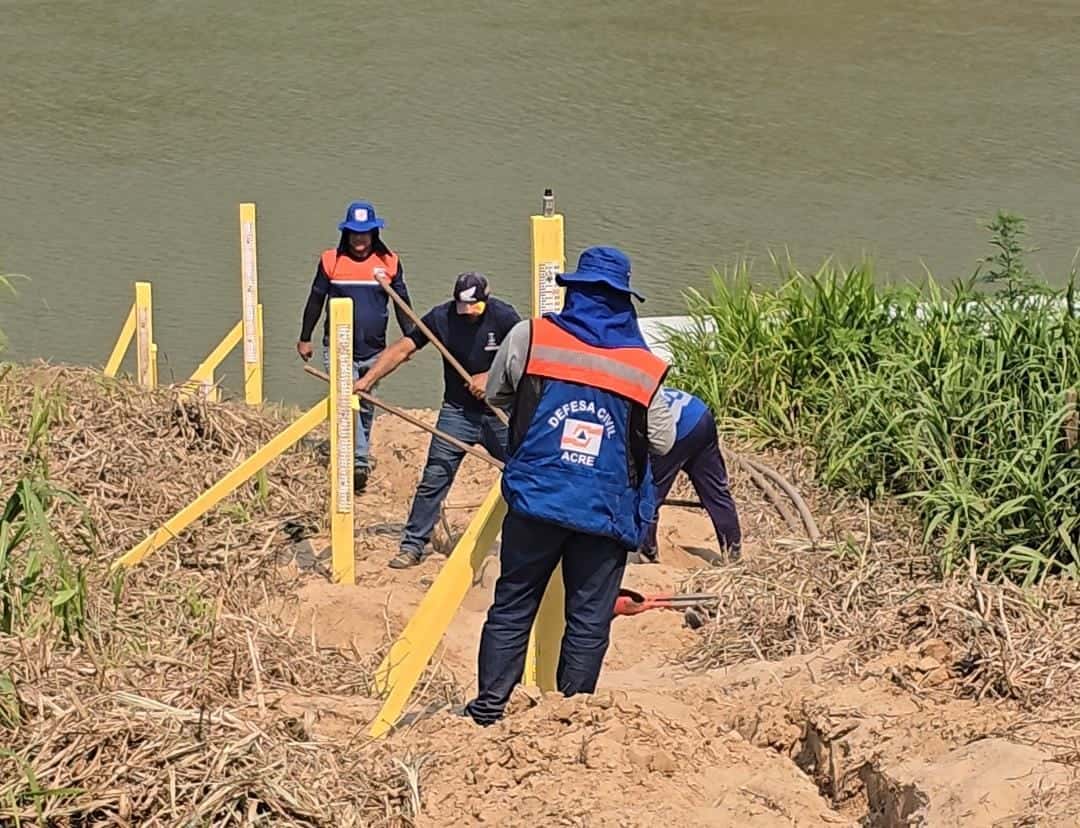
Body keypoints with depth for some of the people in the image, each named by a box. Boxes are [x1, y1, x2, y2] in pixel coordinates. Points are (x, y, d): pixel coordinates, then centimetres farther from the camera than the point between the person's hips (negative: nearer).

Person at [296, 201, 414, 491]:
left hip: (374, 350, 2)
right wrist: (304, 338, 14)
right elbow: (316, 300, 10)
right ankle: (359, 462, -26)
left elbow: (402, 303, 11)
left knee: (366, 408, 12)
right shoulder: (331, 261, 0)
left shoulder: (389, 263, 3)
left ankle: (359, 460, 26)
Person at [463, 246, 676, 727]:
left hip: (535, 499, 0)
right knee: (589, 619, 7)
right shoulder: (644, 369, 0)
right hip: (607, 513, 0)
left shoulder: (529, 339, -1)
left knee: (512, 605, 10)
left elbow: (494, 394, 14)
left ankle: (490, 706, 10)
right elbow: (663, 442, 8)